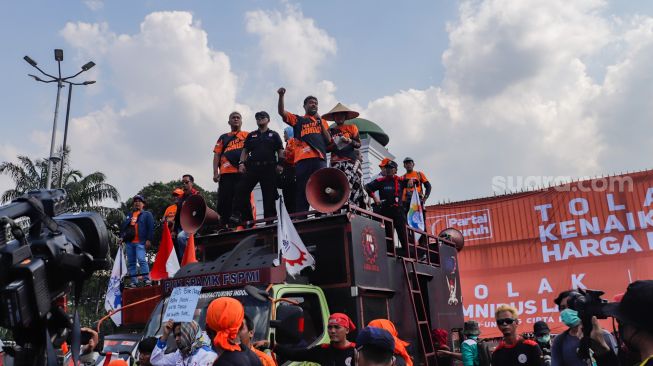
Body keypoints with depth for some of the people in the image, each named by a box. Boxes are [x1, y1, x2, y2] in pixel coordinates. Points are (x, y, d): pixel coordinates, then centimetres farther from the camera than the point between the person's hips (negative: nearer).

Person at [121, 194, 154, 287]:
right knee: (131, 263, 5)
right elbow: (123, 227, 23)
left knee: (141, 260, -19)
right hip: (129, 242, 6)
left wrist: (149, 240, -10)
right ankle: (133, 281, 8)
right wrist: (122, 237, 7)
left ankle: (146, 279, -18)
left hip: (140, 242, -6)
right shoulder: (129, 215, 24)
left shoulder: (147, 214, 9)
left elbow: (150, 228, 0)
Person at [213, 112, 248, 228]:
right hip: (226, 173, 1)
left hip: (243, 172, -1)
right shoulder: (223, 137, 23)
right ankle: (224, 226, -2)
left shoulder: (247, 136, 20)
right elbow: (217, 155, 16)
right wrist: (215, 173, 3)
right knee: (225, 201, -4)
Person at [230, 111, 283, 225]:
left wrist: (280, 164, -6)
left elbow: (280, 151, 9)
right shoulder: (251, 135, 23)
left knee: (269, 194, -3)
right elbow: (245, 151, 17)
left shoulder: (274, 135, 17)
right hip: (252, 167, 2)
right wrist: (241, 163, 1)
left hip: (269, 168, -2)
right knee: (241, 190, -14)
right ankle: (237, 215, -16)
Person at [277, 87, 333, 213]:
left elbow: (329, 141, 18)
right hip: (303, 159, -2)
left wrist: (320, 123, 11)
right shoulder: (298, 120, 22)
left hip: (320, 158, 2)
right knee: (302, 190, -8)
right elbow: (281, 112, 8)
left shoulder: (322, 121, 29)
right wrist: (281, 96, -7)